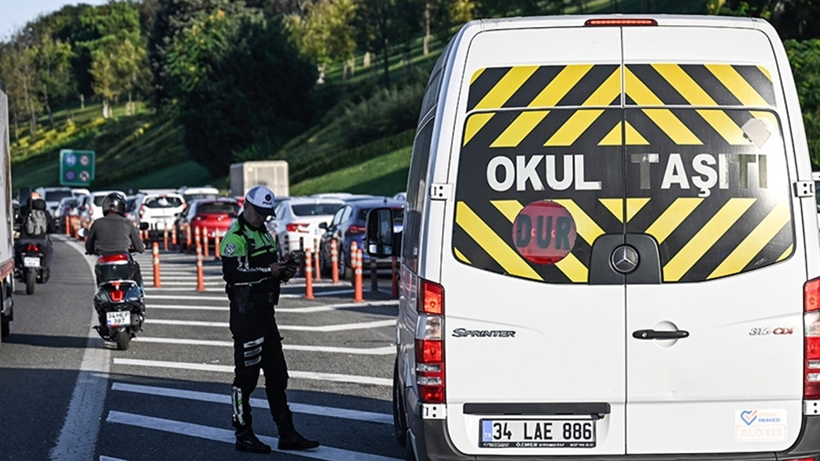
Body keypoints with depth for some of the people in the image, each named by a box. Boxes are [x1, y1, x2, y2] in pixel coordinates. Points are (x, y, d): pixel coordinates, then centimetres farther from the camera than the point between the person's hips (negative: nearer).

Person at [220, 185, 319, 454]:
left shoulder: (263, 234, 19)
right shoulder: (235, 237, -12)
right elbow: (232, 274, -23)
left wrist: (284, 272, 6)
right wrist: (268, 271, -23)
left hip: (265, 311, 10)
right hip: (246, 313, -9)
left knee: (277, 376, 10)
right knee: (246, 376, -3)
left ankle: (287, 434, 13)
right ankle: (243, 435, 5)